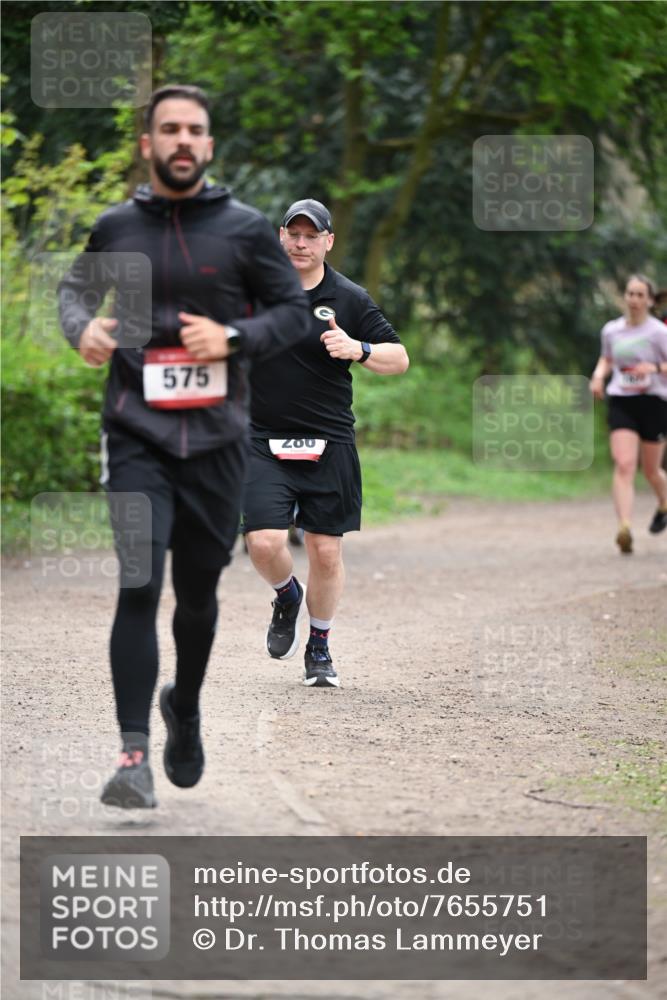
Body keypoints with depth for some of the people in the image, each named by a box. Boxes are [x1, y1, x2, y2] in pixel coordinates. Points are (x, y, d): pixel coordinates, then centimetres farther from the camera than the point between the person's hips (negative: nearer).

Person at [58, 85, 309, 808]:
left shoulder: (246, 229, 2)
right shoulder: (116, 227, 5)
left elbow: (294, 312, 6)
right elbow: (77, 285, 22)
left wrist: (235, 338, -12)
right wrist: (81, 326, 0)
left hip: (216, 436, 1)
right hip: (137, 435, -1)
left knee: (198, 591, 11)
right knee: (139, 584, -14)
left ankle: (185, 708, 39)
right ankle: (133, 754, -15)